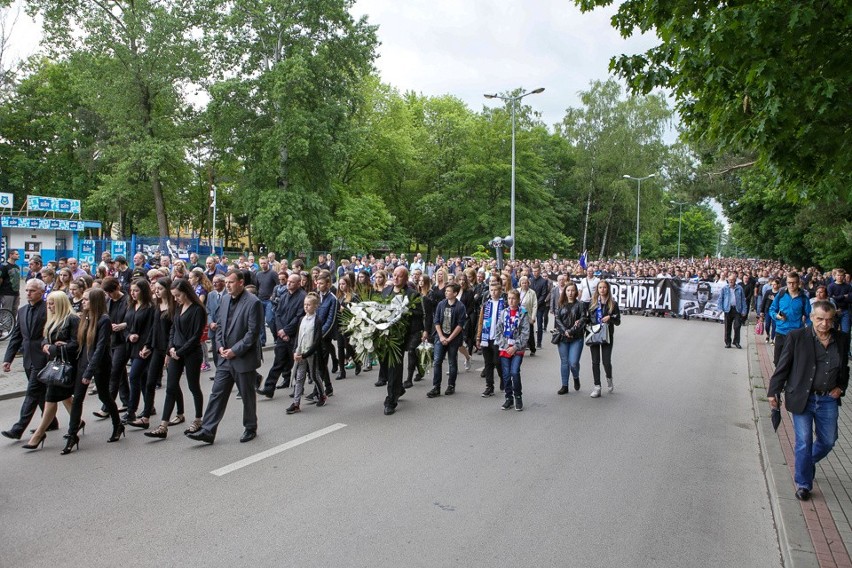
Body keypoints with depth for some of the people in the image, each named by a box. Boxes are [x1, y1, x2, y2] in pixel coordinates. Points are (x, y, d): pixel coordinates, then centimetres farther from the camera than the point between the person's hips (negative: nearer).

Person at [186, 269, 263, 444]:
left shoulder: (253, 303, -15)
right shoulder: (225, 299, 8)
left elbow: (253, 332, -17)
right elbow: (219, 325, 15)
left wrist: (235, 350, -18)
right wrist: (220, 346, 1)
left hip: (244, 359, -6)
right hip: (226, 357, 6)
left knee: (248, 396, 8)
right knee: (217, 394, 6)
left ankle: (250, 428, 25)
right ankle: (207, 431, 10)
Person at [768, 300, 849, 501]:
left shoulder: (842, 339, 2)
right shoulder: (796, 337, -9)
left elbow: (844, 367, 16)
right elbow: (783, 366, -4)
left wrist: (841, 387, 2)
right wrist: (773, 391, -4)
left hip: (828, 400, 4)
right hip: (802, 399, -3)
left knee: (828, 441, 14)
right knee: (804, 443, 3)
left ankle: (808, 463, 44)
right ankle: (803, 484, 19)